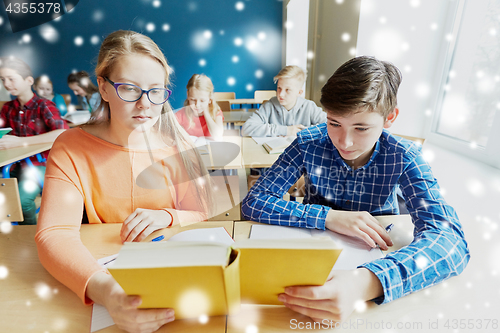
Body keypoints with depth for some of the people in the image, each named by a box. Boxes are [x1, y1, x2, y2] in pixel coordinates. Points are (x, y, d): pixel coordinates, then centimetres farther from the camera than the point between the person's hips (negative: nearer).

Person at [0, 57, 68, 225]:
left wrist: (20, 141, -31)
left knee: (21, 199, -25)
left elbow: (63, 133, -30)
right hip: (17, 164, 6)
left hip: (40, 163, -6)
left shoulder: (44, 106, -12)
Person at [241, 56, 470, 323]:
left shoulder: (402, 157, -15)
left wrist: (367, 282, -44)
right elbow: (253, 202, -18)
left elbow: (450, 239, -26)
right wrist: (329, 217, -28)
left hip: (379, 259, 2)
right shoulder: (308, 144, -15)